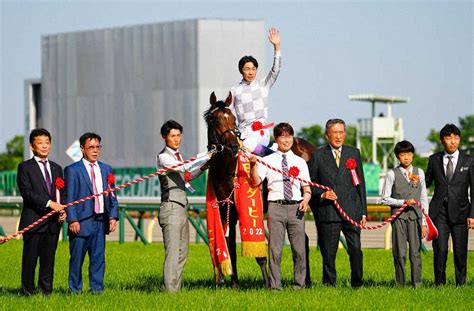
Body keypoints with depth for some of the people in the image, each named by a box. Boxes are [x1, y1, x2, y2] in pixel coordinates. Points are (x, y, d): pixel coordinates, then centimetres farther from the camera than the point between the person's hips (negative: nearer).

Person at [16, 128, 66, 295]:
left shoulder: (56, 168, 18)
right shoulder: (25, 168, -1)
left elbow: (62, 193, 19)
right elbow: (27, 192, -12)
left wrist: (62, 210, -1)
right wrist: (49, 203, -20)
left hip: (53, 222, 5)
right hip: (33, 222, -5)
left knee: (48, 261, 7)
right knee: (30, 260, -2)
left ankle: (46, 292, 12)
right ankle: (28, 292, 3)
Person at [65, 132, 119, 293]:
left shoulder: (106, 169, 15)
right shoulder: (72, 170, 0)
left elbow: (112, 195, 15)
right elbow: (69, 197, -5)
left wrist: (113, 216, 4)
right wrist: (73, 220, -14)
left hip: (100, 221, 5)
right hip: (81, 222, -5)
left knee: (98, 257, 6)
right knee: (77, 259, -1)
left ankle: (97, 289, 12)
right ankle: (75, 290, 6)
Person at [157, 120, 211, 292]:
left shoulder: (177, 155, 18)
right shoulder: (163, 157, -10)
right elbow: (184, 168, -24)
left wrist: (202, 168, 12)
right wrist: (207, 157, -19)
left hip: (182, 208, 9)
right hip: (171, 208, -9)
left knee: (182, 253, 9)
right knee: (173, 252, -14)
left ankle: (176, 288, 11)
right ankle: (169, 289, -16)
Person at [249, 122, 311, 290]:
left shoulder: (300, 162, 15)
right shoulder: (268, 160, 8)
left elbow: (307, 188, 14)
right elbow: (256, 181, -3)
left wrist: (306, 199, -6)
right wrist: (254, 164, -18)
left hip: (296, 207, 2)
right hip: (276, 206, -2)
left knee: (299, 249, 2)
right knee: (275, 249, -4)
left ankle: (299, 283, 10)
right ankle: (275, 284, 0)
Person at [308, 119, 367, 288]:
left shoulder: (354, 153, 12)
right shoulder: (317, 156, 6)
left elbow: (360, 183, 12)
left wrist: (363, 211, 8)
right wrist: (321, 194, -11)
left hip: (352, 211, 1)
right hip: (327, 211, -1)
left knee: (356, 249, -5)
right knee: (328, 253, 1)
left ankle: (357, 284, 8)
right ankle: (329, 285, 9)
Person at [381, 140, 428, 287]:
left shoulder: (419, 173, 10)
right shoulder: (392, 174, 1)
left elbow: (424, 199, 11)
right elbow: (385, 198, 1)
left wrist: (424, 222, 7)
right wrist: (402, 202, -12)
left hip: (415, 216, 2)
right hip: (398, 216, -2)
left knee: (415, 252, -1)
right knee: (400, 253, -1)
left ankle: (417, 284, 2)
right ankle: (400, 284, 5)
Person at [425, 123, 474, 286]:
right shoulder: (434, 160, 7)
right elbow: (427, 182, 19)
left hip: (460, 212, 0)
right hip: (439, 212, 0)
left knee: (460, 251, 2)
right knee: (440, 249, -8)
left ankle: (461, 283, 15)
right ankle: (439, 283, 2)